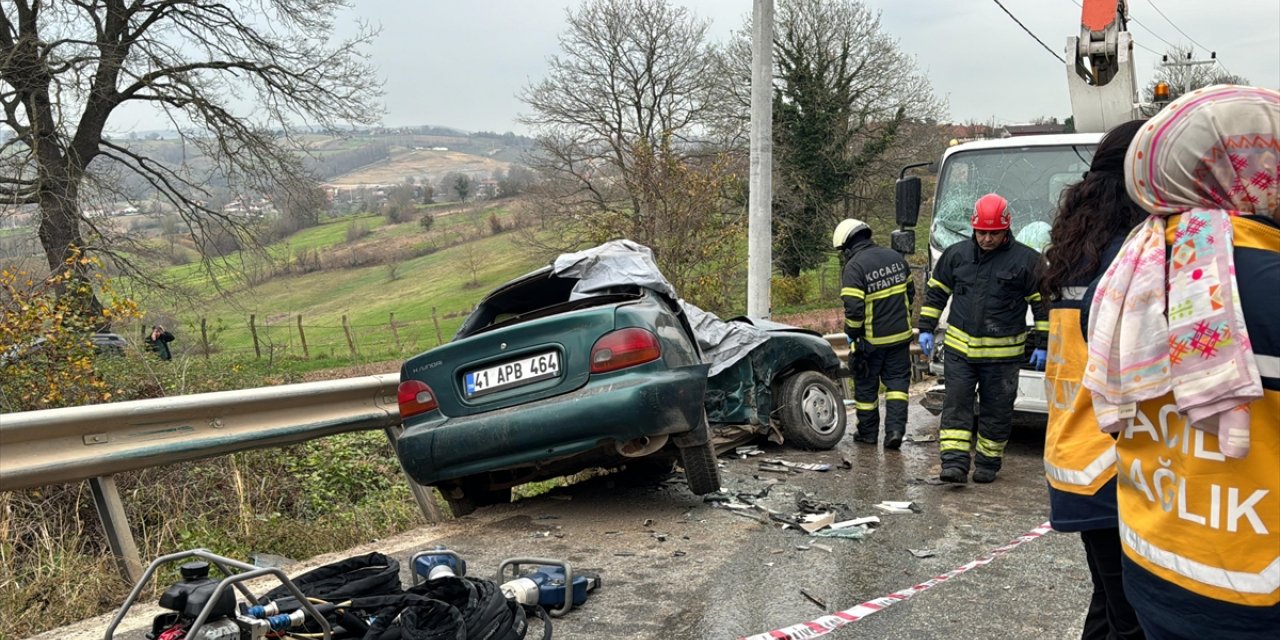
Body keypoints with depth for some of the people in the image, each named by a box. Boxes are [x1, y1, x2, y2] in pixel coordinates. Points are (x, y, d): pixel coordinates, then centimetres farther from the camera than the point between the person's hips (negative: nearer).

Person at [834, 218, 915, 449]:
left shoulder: (854, 267, -17)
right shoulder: (895, 257, 4)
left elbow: (853, 308, -23)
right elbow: (910, 292, 14)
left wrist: (852, 335, -9)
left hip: (871, 339, -5)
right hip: (900, 334, 5)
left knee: (866, 386, 11)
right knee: (897, 381, 11)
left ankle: (868, 432, 21)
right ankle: (895, 429, -2)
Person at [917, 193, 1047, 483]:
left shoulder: (1026, 260, -5)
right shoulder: (956, 254, 4)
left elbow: (1043, 304, 1)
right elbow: (935, 292, 14)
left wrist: (1041, 345, -1)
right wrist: (926, 329, 9)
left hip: (1003, 353, -2)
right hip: (959, 349, 2)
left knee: (997, 410, 8)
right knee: (956, 404, -3)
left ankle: (987, 464, 21)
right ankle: (954, 463, -3)